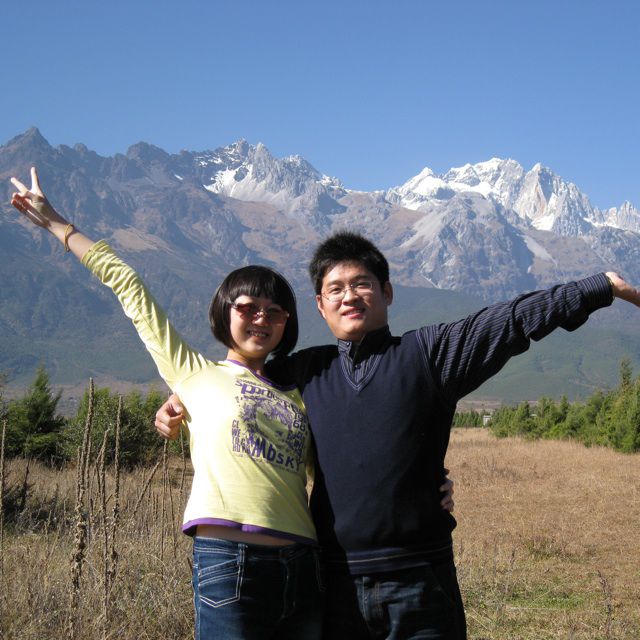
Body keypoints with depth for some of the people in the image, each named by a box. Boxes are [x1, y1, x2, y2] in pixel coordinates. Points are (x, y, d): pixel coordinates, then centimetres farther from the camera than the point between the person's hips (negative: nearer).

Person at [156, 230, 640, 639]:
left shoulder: (429, 352, 3)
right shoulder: (305, 371, 11)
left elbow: (513, 320, -1)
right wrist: (183, 400, 12)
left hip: (419, 580, -2)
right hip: (337, 580, 2)